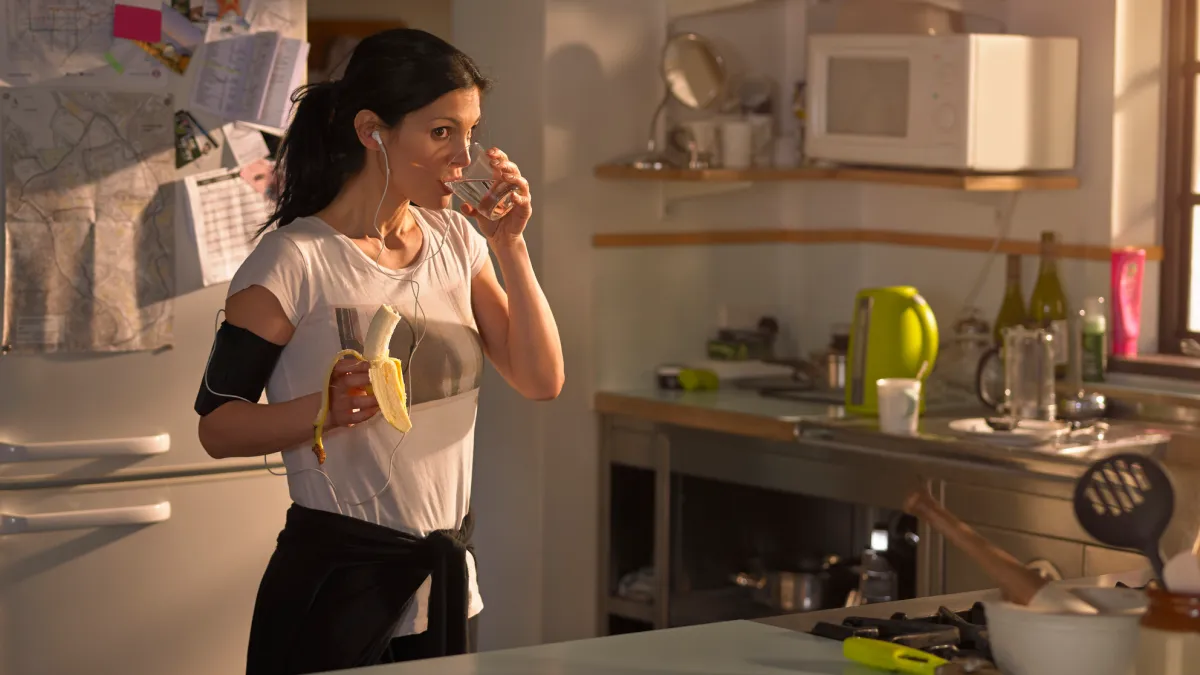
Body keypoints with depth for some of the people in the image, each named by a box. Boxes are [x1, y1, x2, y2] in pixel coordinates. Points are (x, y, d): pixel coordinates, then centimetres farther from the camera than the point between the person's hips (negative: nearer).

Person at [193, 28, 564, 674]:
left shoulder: (456, 240, 5)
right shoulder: (293, 261, -14)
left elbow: (541, 380, 2)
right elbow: (217, 426, -12)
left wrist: (509, 246, -7)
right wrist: (327, 409, -30)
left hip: (447, 570, 6)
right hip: (339, 574, -6)